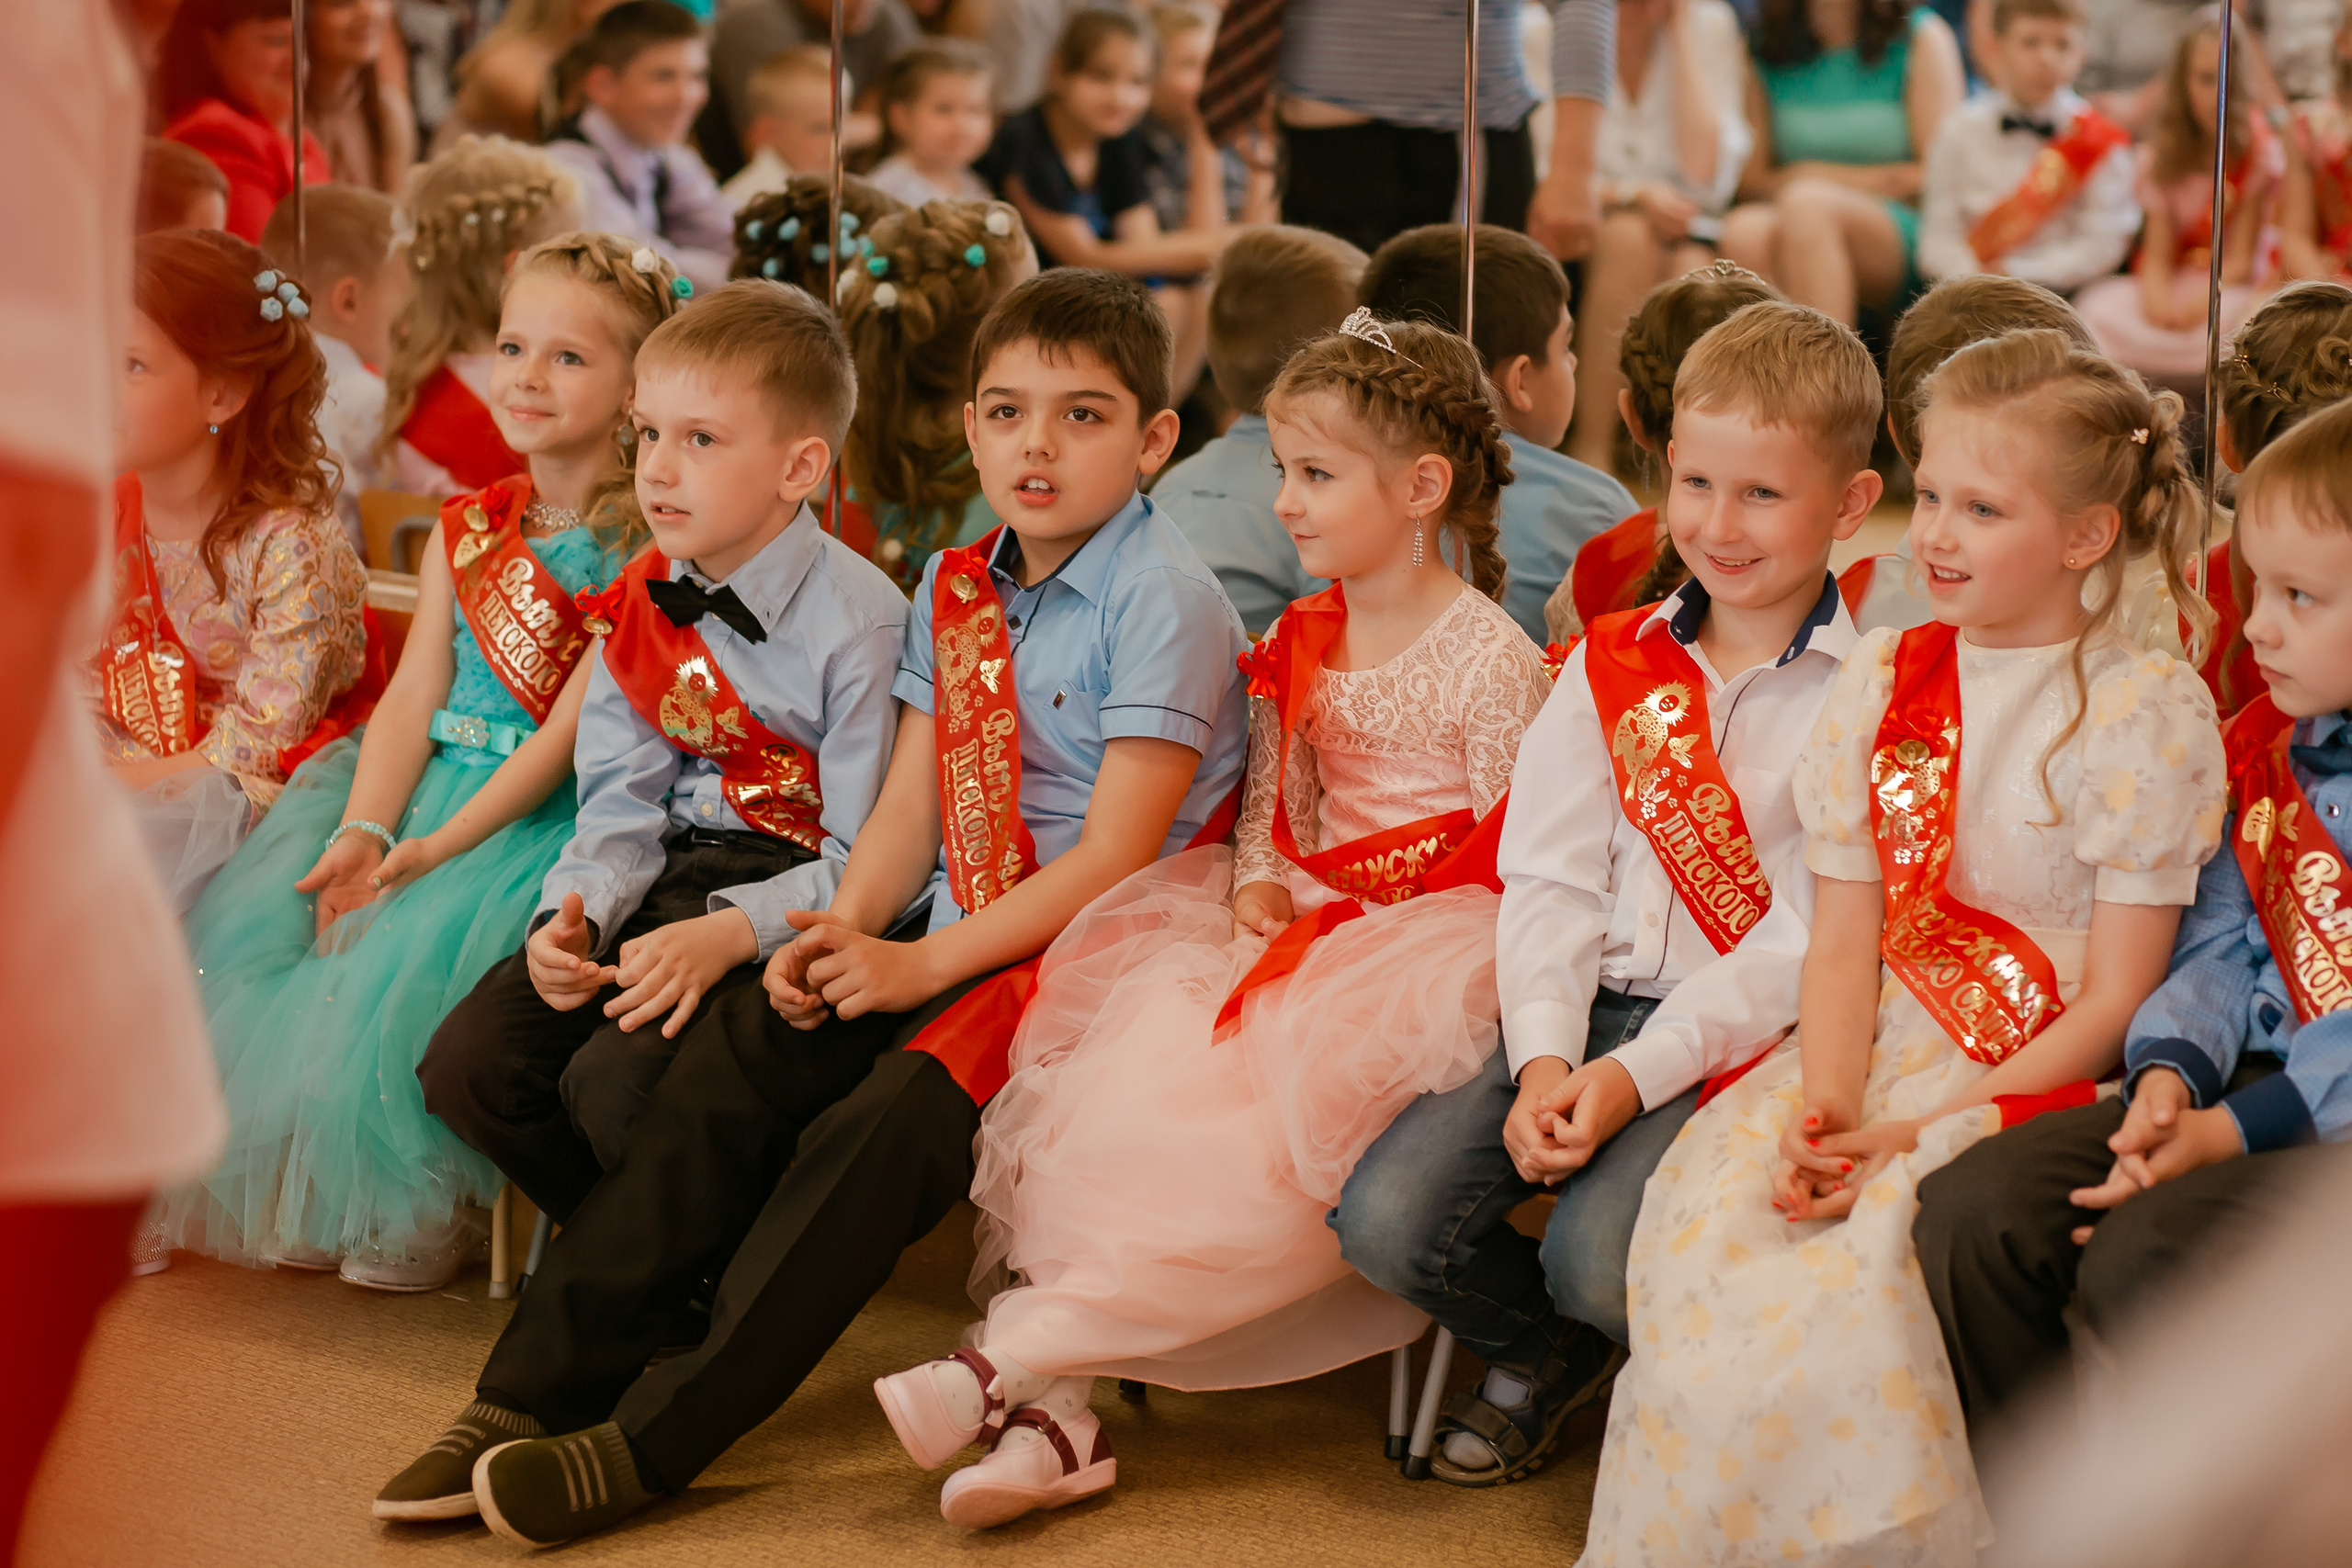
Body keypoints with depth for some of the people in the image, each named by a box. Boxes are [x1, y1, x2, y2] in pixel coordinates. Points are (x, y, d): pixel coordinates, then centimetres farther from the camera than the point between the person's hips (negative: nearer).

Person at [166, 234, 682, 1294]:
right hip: (430, 784, 7)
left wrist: (433, 849, -22)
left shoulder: (643, 544, -10)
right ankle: (287, 1191, 8)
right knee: (264, 933, -8)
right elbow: (415, 696, 4)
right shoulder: (466, 529, 11)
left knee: (418, 960, -26)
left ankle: (420, 1218, -4)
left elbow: (573, 729, -16)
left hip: (553, 815, -6)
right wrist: (364, 831, -14)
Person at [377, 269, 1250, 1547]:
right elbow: (907, 810, 12)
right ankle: (533, 1393, -15)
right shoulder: (955, 590, 14)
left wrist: (923, 964, -18)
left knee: (876, 1131, -27)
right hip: (954, 937, 7)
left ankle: (651, 1445, -25)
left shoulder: (1161, 601, -9)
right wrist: (845, 933, -8)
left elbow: (1112, 857, -14)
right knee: (723, 1074, -14)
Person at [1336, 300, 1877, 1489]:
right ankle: (1545, 1356, 16)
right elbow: (1548, 878, 6)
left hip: (1741, 1035, -5)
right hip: (1587, 1009, 5)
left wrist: (1635, 1074, -18)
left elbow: (1811, 940, -10)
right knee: (1383, 1213, -16)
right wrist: (1543, 1059, -11)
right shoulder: (1612, 665, 11)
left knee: (1600, 1251, -29)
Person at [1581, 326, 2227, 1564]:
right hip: (1877, 1048, 4)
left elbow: (2116, 1002, -7)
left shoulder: (2146, 712, -5)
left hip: (2045, 1078, -4)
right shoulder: (1882, 683, 10)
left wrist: (1921, 1132, -15)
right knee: (1706, 1221, -23)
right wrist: (1825, 1105, -13)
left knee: (1856, 1266, -29)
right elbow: (1841, 943, 7)